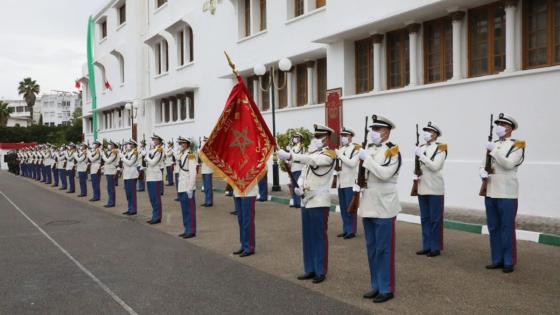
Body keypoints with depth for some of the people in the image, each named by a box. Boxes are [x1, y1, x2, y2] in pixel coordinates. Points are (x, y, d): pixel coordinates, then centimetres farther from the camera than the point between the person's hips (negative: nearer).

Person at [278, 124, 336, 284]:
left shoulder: (329, 154, -10)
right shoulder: (311, 153, 16)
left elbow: (313, 161, -29)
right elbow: (303, 174, 16)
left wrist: (289, 156, -41)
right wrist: (298, 187, -7)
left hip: (319, 202, -8)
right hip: (306, 201, 8)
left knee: (319, 237, 0)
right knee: (307, 237, 12)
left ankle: (321, 271, 11)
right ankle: (310, 269, 22)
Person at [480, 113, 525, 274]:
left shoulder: (517, 145, -3)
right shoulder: (492, 145, 15)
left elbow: (508, 164, -17)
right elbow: (483, 165, 13)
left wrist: (494, 150, -17)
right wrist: (482, 172, -8)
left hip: (507, 194, -6)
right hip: (490, 193, 6)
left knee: (507, 228, -1)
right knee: (493, 228, 9)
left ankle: (509, 262, 9)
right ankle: (497, 260, 18)